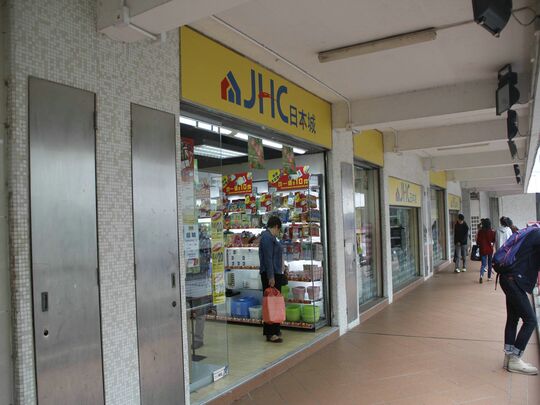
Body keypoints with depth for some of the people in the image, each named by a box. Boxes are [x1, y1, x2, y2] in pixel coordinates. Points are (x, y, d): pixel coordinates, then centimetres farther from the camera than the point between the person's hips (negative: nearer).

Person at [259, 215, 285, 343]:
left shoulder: (270, 237, 18)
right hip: (270, 275, -10)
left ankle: (274, 330, 22)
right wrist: (271, 276, -22)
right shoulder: (267, 237, -14)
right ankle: (270, 333, -5)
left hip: (275, 274, 10)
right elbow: (268, 258, -20)